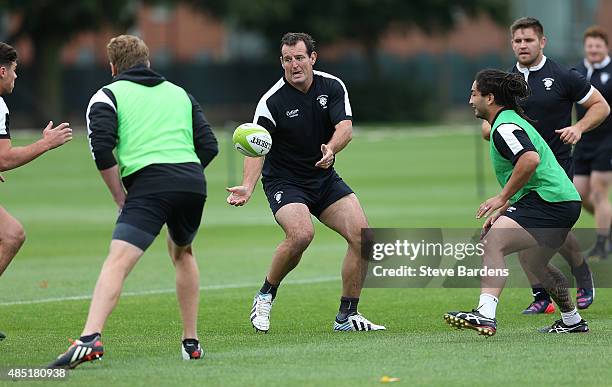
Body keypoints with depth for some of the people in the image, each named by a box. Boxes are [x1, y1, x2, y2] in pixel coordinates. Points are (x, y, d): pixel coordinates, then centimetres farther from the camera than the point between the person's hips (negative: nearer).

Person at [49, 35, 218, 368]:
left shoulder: (107, 95, 12)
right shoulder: (179, 93, 26)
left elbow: (102, 151, -3)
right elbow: (208, 146, 18)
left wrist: (120, 197, 6)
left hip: (148, 184, -5)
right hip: (194, 183, 5)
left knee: (117, 262, -16)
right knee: (182, 253, 30)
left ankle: (90, 338, -36)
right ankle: (191, 343, 30)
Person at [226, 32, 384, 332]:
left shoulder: (332, 87, -4)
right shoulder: (272, 101, -16)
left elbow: (345, 127, -14)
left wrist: (331, 149, -37)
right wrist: (248, 187, -38)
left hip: (324, 178, 5)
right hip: (284, 181, -5)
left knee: (361, 234, -10)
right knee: (301, 233, -31)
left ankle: (347, 316, 1)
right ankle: (265, 296, -6)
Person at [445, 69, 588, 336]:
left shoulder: (504, 127, -12)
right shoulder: (513, 121, 22)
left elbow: (530, 159, -30)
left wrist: (502, 199, -25)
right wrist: (504, 211, 23)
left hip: (548, 201, -11)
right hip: (564, 202, 11)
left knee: (491, 243, -24)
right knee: (534, 263, 31)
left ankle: (485, 315, -41)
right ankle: (572, 322, 47)